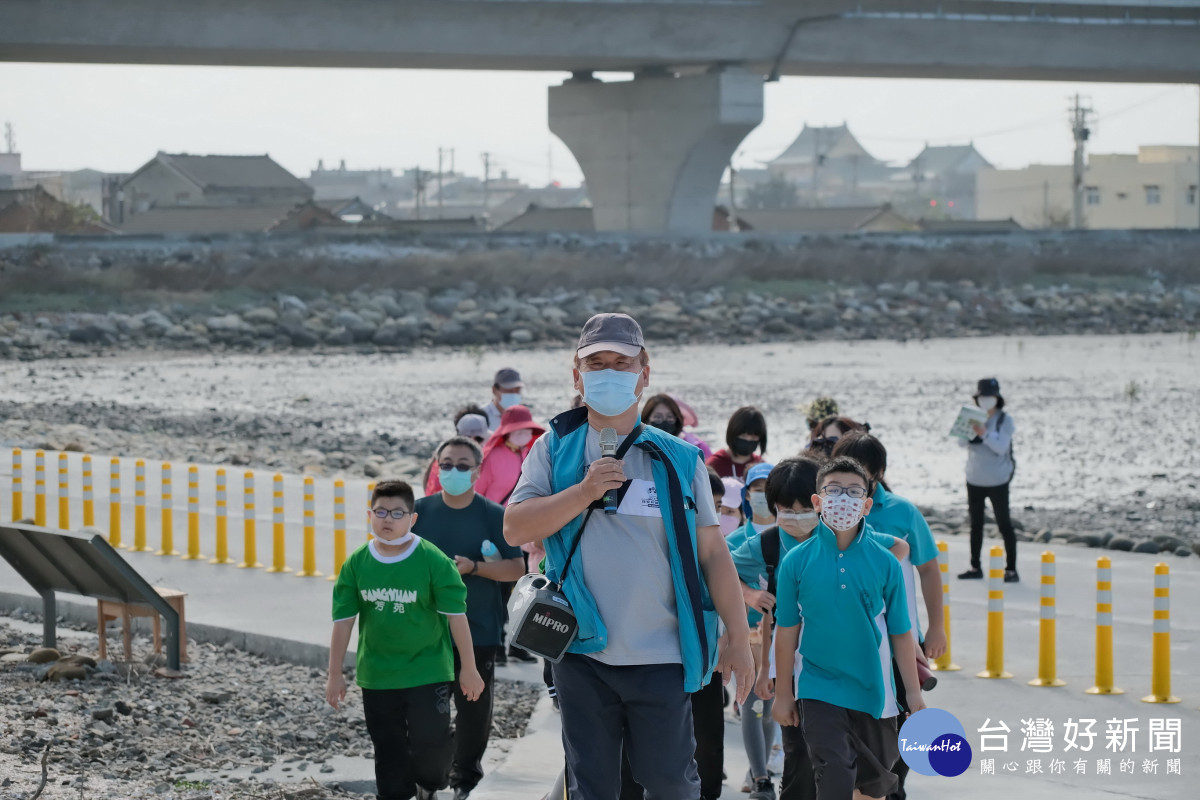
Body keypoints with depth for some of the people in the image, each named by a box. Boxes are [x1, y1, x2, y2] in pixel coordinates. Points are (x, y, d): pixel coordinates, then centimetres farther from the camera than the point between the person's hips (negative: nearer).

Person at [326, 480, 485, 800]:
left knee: (431, 742, -7)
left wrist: (468, 668, -6)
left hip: (428, 672, -3)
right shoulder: (357, 563, -3)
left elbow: (456, 615, -8)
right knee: (389, 750, 9)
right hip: (377, 675, 3)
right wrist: (335, 674, 2)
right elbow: (343, 620, 1)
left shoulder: (434, 561, -12)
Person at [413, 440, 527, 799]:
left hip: (479, 631, -1)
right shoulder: (421, 510, 3)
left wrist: (474, 567, -15)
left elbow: (517, 568, -2)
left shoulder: (493, 515, -2)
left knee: (474, 710, 5)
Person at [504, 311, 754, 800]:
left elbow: (712, 551, 3)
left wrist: (738, 637, 0)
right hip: (582, 653, 1)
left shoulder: (678, 458, 3)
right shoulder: (555, 451, 5)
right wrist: (585, 492, -16)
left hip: (661, 656, -1)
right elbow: (514, 529, -6)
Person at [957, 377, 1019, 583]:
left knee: (1004, 524, -3)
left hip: (997, 481, -5)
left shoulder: (1005, 419, -8)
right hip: (974, 479, 5)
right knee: (975, 524, 11)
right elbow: (963, 443, 3)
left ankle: (1011, 569, -1)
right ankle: (975, 566, 19)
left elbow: (1001, 447, -17)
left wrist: (984, 433, -30)